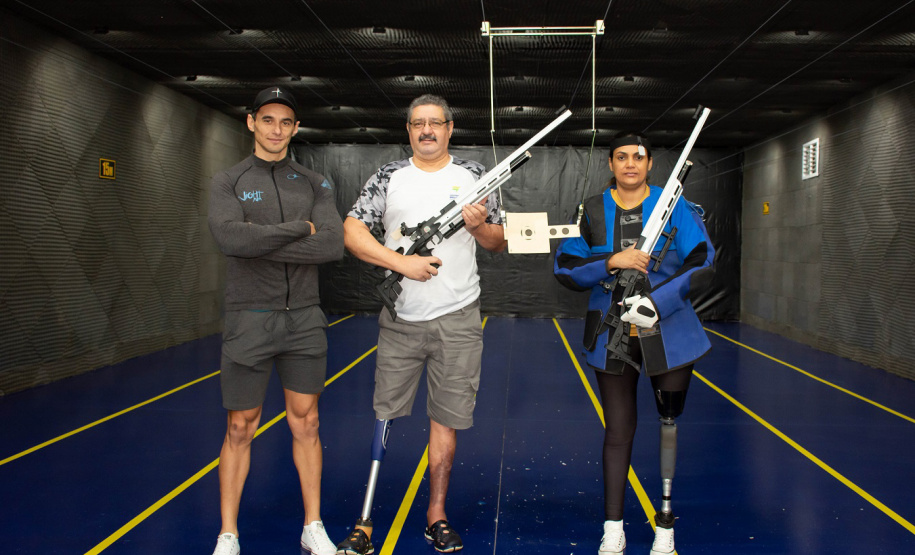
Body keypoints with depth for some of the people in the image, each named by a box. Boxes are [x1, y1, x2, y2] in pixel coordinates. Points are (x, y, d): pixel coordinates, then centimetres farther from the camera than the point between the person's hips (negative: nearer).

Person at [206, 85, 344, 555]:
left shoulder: (314, 185, 7)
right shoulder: (228, 182, 2)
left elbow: (334, 245, -9)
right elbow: (229, 238, -19)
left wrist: (261, 245, -14)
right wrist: (298, 227, -13)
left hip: (304, 321, 2)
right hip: (249, 321, -2)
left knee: (305, 424, 9)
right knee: (240, 429, 4)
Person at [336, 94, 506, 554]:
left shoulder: (473, 176, 7)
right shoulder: (388, 178, 5)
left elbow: (500, 243, 10)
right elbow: (352, 232, -3)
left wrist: (480, 226, -12)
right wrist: (401, 262, -14)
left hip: (457, 319, 0)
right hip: (400, 318, 0)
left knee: (445, 419, 6)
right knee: (384, 417, 4)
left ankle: (436, 516, 20)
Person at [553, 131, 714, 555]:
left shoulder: (674, 205, -2)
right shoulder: (592, 211, 1)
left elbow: (702, 260, -11)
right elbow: (564, 267, -4)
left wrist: (656, 304, -22)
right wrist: (611, 262, -20)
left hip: (669, 334, 0)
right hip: (612, 337, 0)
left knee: (669, 425, 9)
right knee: (618, 430, 6)